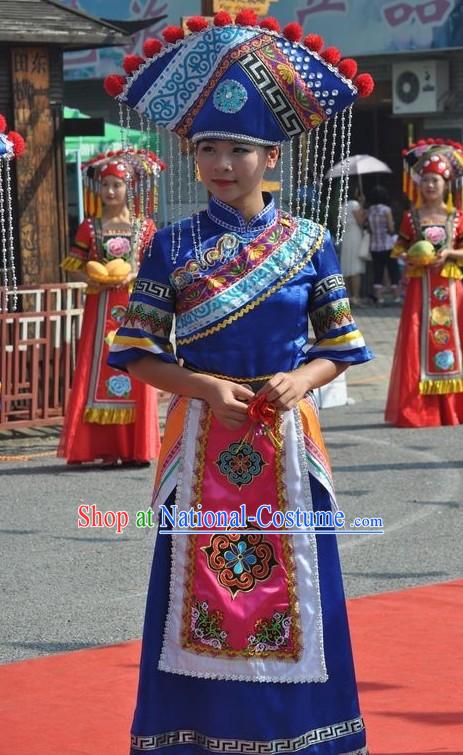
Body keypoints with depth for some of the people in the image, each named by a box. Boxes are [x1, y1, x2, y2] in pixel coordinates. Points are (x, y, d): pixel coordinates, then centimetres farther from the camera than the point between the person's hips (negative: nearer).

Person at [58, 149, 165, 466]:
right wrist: (92, 280, -13)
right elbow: (74, 266, 6)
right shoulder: (90, 227, 7)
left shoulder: (145, 226, 5)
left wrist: (134, 276, -13)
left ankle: (136, 447, 0)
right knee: (100, 372, -4)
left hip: (135, 306, -1)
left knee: (135, 373, -3)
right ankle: (107, 448, -3)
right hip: (101, 308, 1)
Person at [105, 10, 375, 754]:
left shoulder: (310, 242, 1)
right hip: (203, 440, 0)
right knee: (200, 589, 1)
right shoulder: (172, 246, -1)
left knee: (290, 585, 4)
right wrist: (205, 387, -15)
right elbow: (139, 352, 0)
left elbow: (338, 345, 6)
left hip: (286, 442, 1)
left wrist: (301, 381, -13)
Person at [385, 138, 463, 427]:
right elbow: (400, 249, 10)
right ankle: (418, 408, -2)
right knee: (419, 343, -5)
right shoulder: (412, 217, 5)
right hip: (421, 287, -1)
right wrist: (409, 258, -10)